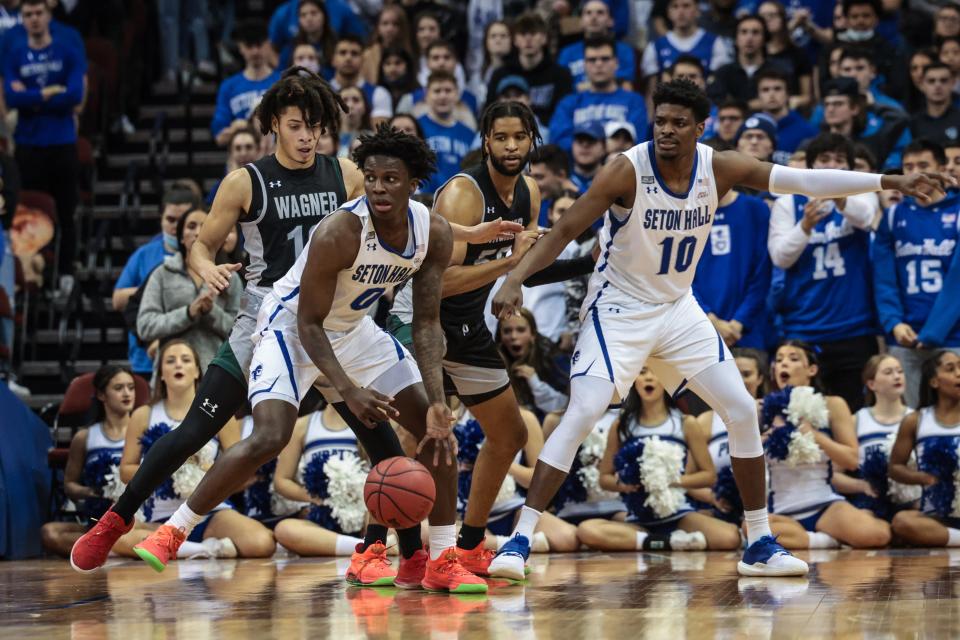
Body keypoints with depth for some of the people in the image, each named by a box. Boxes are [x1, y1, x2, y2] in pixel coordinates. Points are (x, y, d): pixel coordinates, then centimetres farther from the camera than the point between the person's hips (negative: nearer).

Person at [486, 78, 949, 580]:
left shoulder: (719, 168, -8)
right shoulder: (628, 170, -21)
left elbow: (805, 181, -8)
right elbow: (565, 229, -21)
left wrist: (890, 182, -14)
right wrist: (515, 280, -34)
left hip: (677, 308, 5)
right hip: (618, 309, -5)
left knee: (742, 411, 2)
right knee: (581, 414, -21)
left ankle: (760, 546, 13)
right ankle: (519, 539, -17)